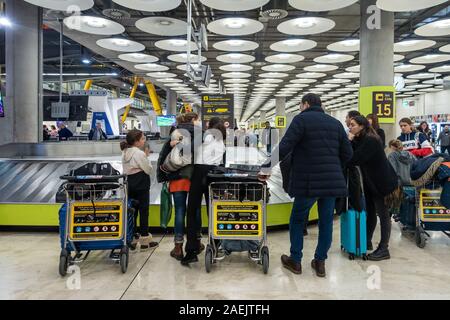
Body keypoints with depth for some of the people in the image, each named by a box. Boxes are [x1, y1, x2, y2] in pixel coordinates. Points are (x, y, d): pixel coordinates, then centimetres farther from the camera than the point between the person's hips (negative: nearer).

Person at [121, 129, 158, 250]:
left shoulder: (125, 153, 10)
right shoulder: (140, 154, -15)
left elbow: (125, 170, 14)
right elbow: (148, 170, -10)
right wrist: (147, 158, 4)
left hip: (130, 184, 8)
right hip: (141, 184, -7)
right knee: (143, 211, 1)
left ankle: (132, 238, 16)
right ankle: (144, 240, 8)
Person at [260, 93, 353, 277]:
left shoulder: (302, 119, -4)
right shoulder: (335, 123, 13)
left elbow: (284, 147, -14)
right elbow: (347, 152, 12)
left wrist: (267, 167, -8)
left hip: (309, 181, -5)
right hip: (333, 182, 5)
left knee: (297, 220, 12)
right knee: (326, 222, 13)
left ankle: (295, 261, 20)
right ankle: (320, 262, 20)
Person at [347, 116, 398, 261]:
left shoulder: (371, 141, -20)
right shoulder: (360, 140, 9)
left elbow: (355, 160, -26)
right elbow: (352, 156, 0)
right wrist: (350, 142, -12)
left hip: (383, 182, -9)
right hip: (370, 182, 9)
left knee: (383, 214, -3)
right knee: (370, 212, 16)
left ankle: (384, 249, 2)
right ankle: (367, 242, 28)